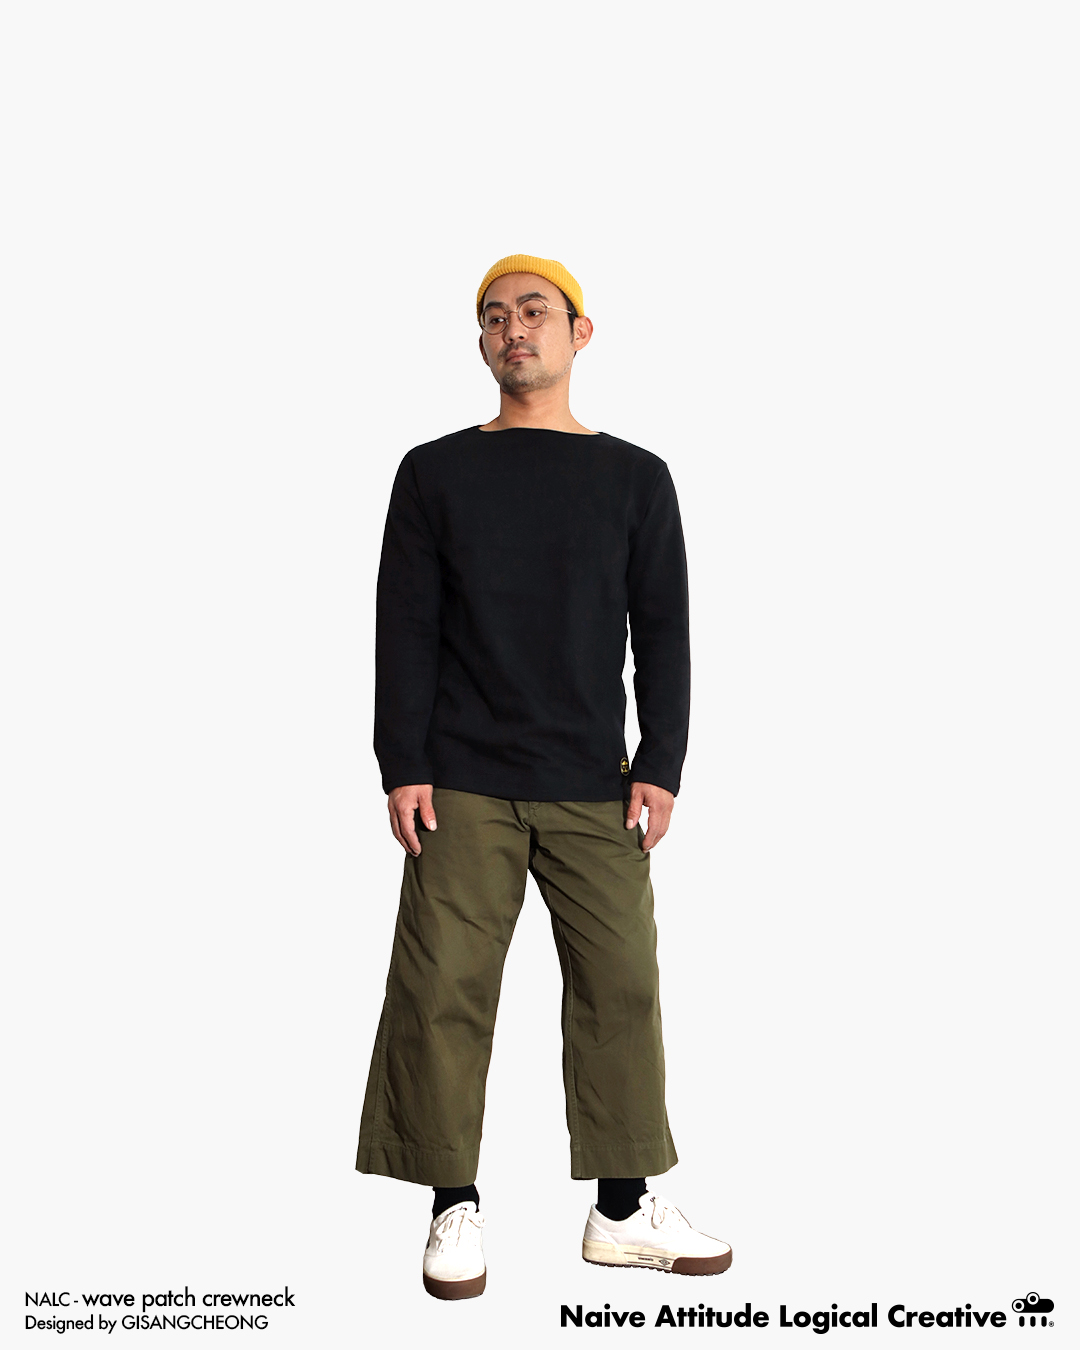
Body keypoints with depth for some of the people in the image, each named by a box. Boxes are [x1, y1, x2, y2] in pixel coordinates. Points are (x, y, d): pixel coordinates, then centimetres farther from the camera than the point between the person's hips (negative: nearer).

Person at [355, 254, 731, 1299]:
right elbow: (404, 628, 4)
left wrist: (661, 766, 0)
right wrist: (402, 768, -4)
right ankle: (455, 1208, 12)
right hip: (463, 783, -1)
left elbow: (663, 631, 8)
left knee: (621, 984, 1)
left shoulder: (635, 478, 10)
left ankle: (624, 1209, 13)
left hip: (594, 786, 1)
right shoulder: (434, 473, 8)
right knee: (443, 987, -3)